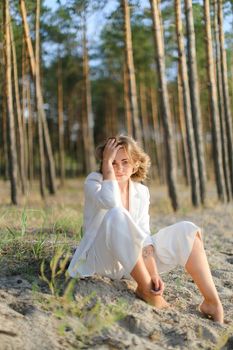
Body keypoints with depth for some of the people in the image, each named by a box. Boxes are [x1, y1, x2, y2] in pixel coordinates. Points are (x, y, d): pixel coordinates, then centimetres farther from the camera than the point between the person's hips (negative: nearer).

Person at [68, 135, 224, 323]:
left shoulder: (141, 192, 6)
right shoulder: (94, 181, -5)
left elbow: (144, 236, -4)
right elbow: (110, 201, -30)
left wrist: (154, 273, -18)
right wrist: (107, 163, -19)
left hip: (134, 262, 5)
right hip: (101, 259, -5)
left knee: (187, 231, -9)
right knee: (117, 215, -34)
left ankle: (212, 301, -18)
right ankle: (145, 289, -28)